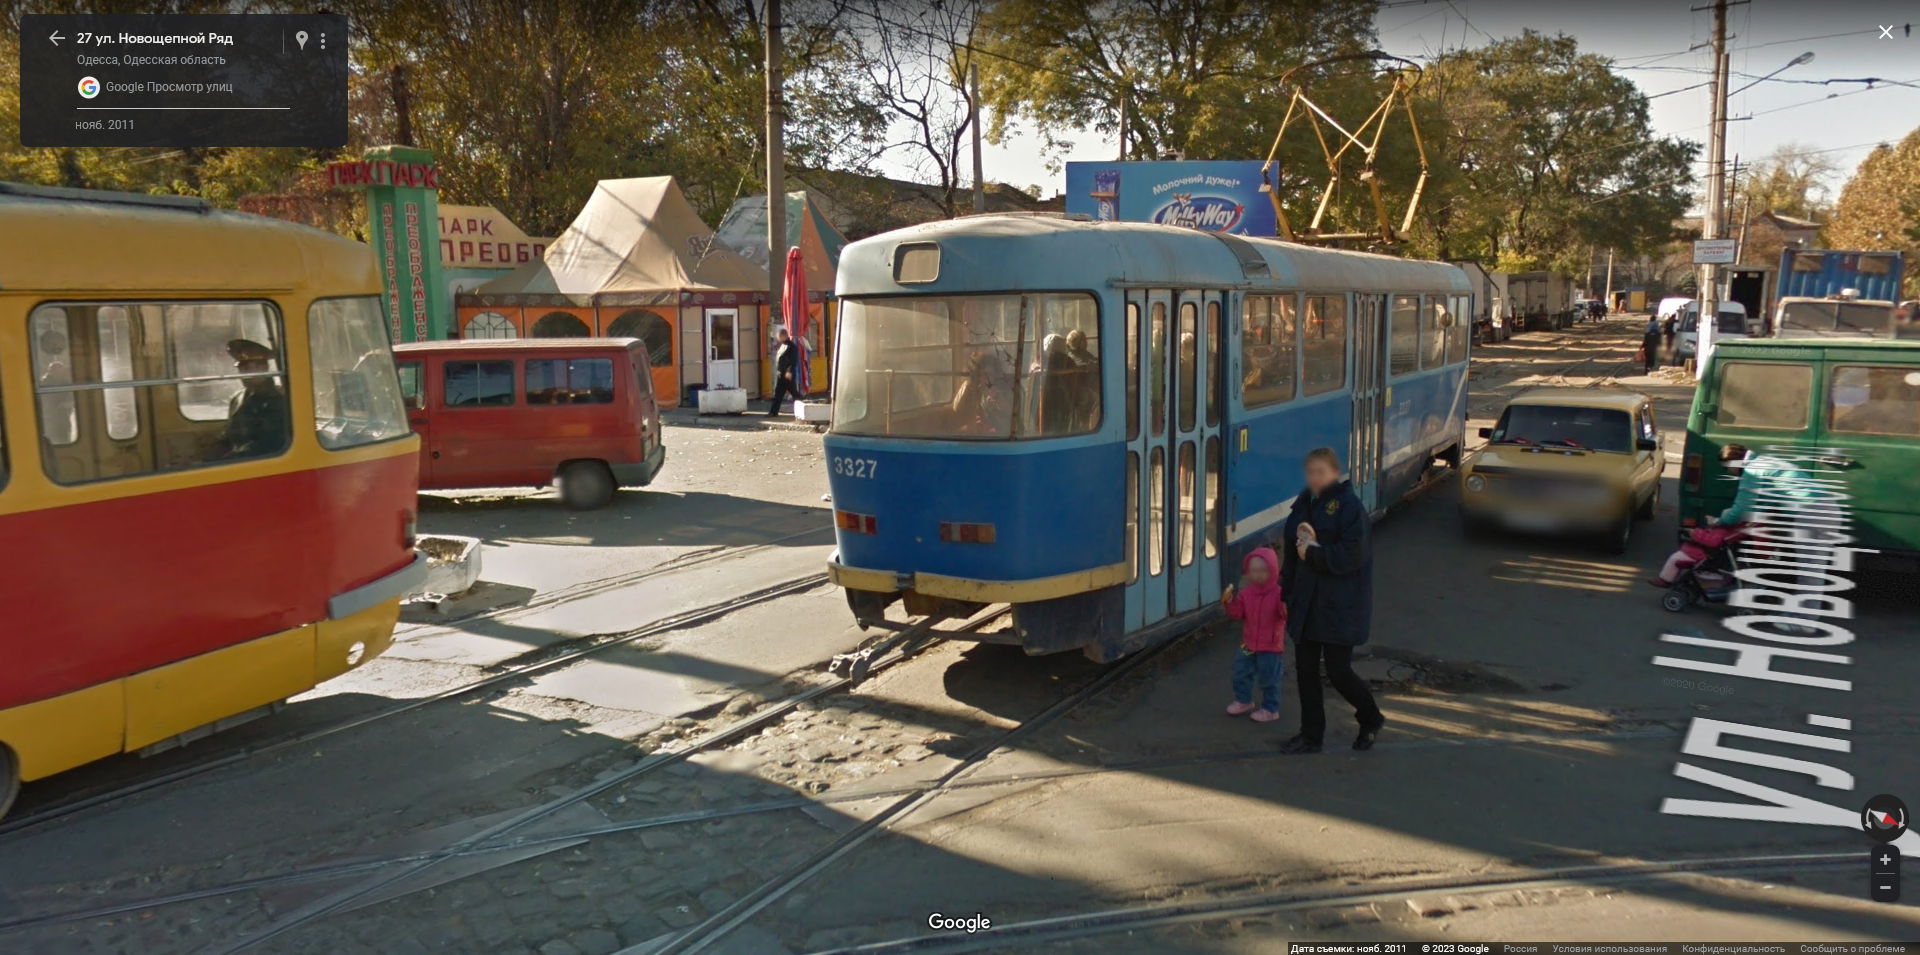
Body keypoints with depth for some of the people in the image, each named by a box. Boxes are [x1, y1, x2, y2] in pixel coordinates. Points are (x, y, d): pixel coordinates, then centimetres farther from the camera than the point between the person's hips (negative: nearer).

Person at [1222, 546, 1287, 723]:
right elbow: (1238, 613, 2)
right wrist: (1230, 602, -14)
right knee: (1241, 673, 15)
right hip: (1248, 644, 5)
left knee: (1269, 679, 5)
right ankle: (1243, 701, 35)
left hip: (1271, 646, -5)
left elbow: (1287, 615, -20)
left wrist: (1286, 606, -41)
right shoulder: (1246, 593, 0)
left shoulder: (1279, 593, -15)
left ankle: (1270, 709, 20)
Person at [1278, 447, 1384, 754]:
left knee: (1338, 670, -1)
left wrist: (1313, 552, -18)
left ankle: (1371, 719, 26)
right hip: (1306, 604, 7)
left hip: (1340, 608, -7)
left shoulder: (1350, 507, -13)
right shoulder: (1304, 505, 10)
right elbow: (1292, 551, 15)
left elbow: (1352, 556, -21)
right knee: (1305, 669, 9)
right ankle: (1311, 735, 21)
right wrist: (1285, 589, 9)